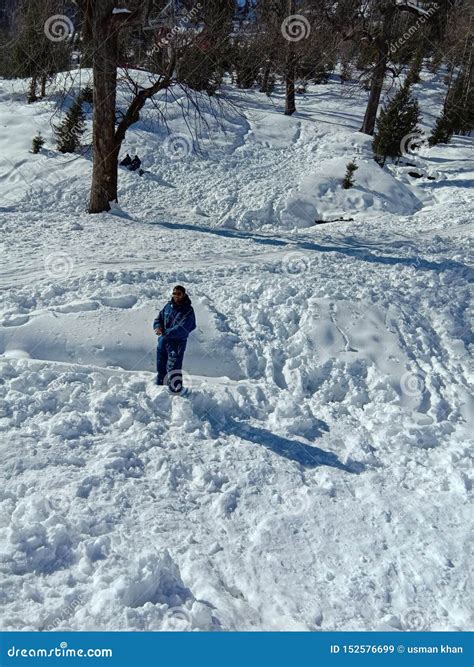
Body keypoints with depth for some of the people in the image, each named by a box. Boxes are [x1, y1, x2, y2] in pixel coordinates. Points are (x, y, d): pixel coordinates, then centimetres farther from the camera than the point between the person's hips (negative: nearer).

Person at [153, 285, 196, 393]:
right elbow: (158, 318, 15)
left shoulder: (188, 310, -10)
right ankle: (160, 385, 34)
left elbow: (182, 328, -21)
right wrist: (158, 326, -8)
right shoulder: (168, 306, 8)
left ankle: (176, 387, -25)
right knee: (161, 367, 16)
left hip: (178, 341, -6)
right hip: (163, 340, 6)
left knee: (174, 362, -22)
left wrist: (166, 333, -25)